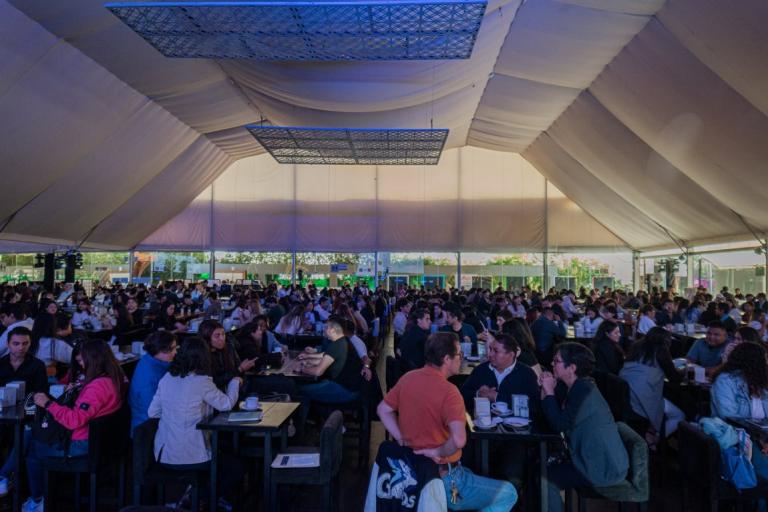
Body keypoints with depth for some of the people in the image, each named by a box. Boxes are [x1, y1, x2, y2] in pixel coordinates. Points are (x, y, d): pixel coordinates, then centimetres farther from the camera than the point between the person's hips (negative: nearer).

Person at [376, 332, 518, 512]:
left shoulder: (407, 378, -2)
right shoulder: (448, 391, -23)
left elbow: (383, 410, 11)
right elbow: (459, 440, -36)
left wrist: (402, 440, 4)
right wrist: (438, 452, -18)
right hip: (443, 478, -8)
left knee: (468, 473, 34)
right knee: (508, 494, 3)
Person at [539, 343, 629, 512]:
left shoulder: (583, 390, -21)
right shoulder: (578, 387, 8)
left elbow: (560, 424, -25)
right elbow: (554, 418, 7)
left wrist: (549, 392, -17)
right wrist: (546, 390, -4)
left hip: (604, 469, -10)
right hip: (599, 460, 10)